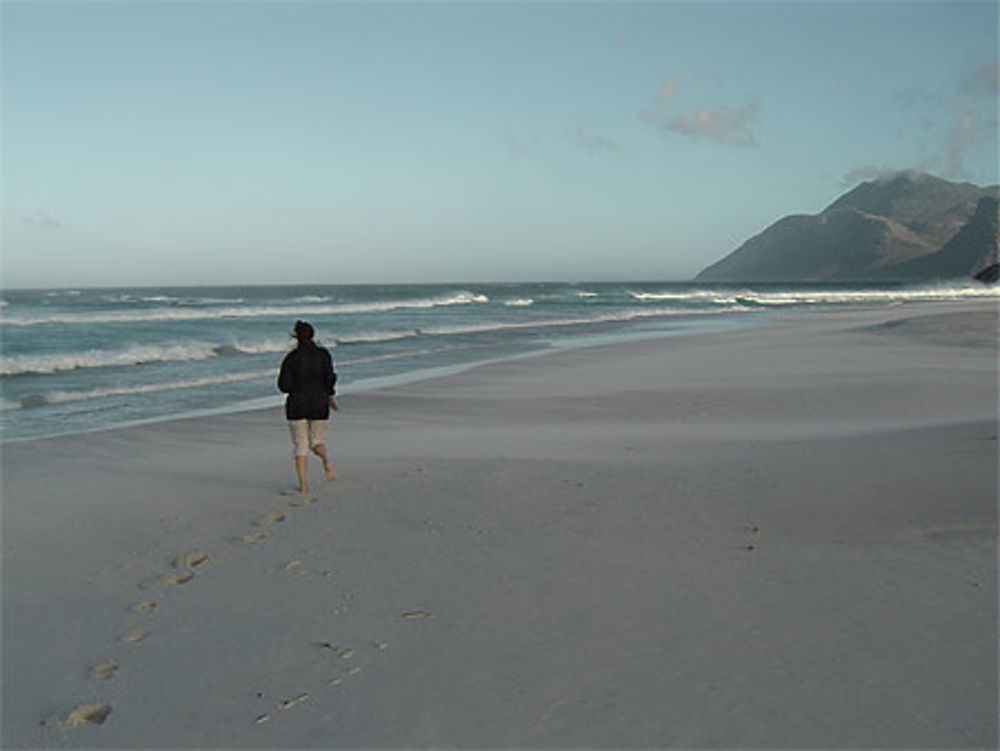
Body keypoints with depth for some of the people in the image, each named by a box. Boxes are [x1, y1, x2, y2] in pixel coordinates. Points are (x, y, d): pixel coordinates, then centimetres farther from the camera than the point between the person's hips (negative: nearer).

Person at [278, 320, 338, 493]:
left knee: (300, 445, 8)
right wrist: (330, 396, 4)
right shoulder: (323, 353, -3)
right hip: (319, 404, 1)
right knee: (317, 441, 16)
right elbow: (329, 377, -11)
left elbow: (283, 386, -7)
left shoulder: (291, 357, -4)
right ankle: (327, 460, -17)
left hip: (296, 405, -1)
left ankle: (303, 484, 1)